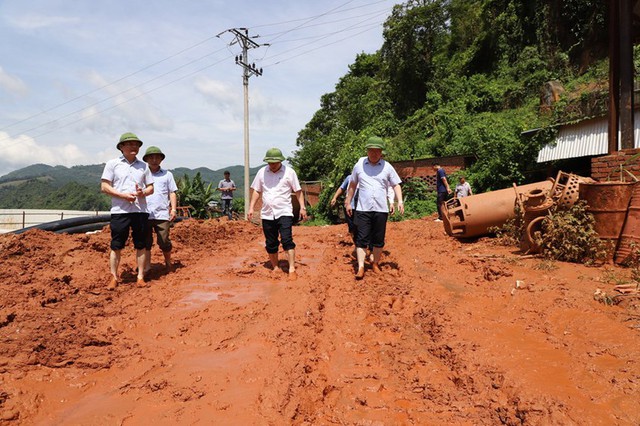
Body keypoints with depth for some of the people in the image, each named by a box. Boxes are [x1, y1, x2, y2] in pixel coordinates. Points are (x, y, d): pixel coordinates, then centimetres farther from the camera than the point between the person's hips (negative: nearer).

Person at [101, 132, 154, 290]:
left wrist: (142, 193, -8)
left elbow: (151, 188, 15)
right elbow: (104, 187, -1)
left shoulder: (143, 165, 14)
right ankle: (114, 277, 11)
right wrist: (123, 195, -13)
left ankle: (140, 277, 13)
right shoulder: (112, 164, 5)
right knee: (116, 246, 1)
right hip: (120, 211, -2)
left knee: (141, 245, 5)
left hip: (140, 210, 3)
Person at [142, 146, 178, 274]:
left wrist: (174, 209, -1)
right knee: (145, 242, 4)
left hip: (162, 214, -1)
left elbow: (172, 193, 10)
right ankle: (147, 266, 12)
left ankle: (168, 262, 21)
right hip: (145, 214, 1)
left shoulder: (167, 174, 12)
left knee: (164, 241, -2)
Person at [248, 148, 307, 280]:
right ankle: (275, 268, 25)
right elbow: (257, 191, 12)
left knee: (287, 240, -16)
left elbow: (298, 191, 2)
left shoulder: (289, 172, -2)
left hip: (284, 213, -3)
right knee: (270, 244, 9)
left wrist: (302, 207, -5)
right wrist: (251, 208, 6)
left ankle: (292, 270, -12)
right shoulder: (262, 172, 6)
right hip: (267, 214, 4)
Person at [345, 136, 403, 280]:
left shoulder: (387, 167, 2)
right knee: (362, 239, -5)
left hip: (381, 209, 1)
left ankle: (375, 264, 25)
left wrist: (400, 201, -10)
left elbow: (395, 185, 5)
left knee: (378, 240, 9)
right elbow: (353, 185, 13)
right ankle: (361, 267, -4)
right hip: (363, 209, 0)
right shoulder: (359, 165, 3)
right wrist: (348, 202, 13)